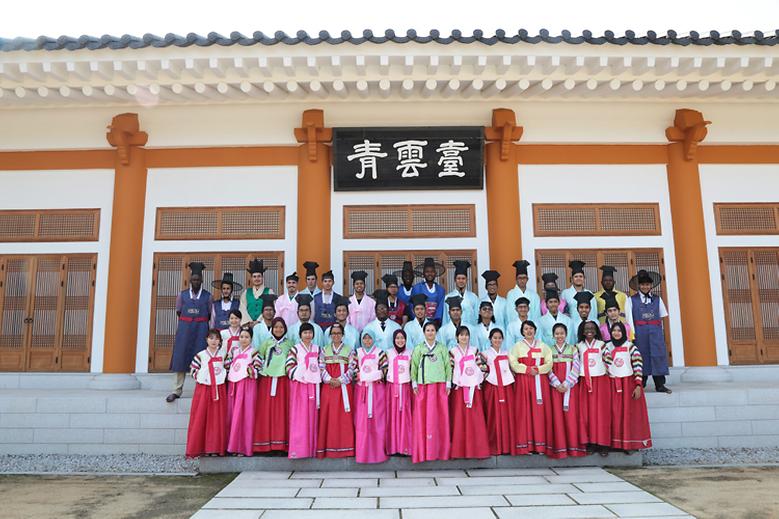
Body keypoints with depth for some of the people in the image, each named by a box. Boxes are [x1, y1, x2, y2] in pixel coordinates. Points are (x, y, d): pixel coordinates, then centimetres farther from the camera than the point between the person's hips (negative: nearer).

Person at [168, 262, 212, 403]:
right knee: (181, 358, 0)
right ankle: (177, 391, 6)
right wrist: (188, 322, 5)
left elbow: (210, 316, 6)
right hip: (184, 329, 1)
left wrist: (199, 323, 0)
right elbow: (178, 313, 12)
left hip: (201, 330, -1)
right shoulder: (182, 295, 9)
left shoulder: (207, 296, 5)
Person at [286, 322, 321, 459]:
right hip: (299, 385, -4)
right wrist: (297, 375, -15)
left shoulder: (317, 349, 13)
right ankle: (297, 448, -2)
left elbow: (320, 365, 16)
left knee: (312, 416, 5)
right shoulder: (295, 349, 1)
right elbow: (289, 366, -5)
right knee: (299, 416, -5)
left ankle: (311, 448, 12)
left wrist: (319, 378, 5)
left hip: (313, 385, 4)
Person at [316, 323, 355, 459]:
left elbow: (351, 369, -1)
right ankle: (327, 447, 6)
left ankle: (345, 447, 5)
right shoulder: (324, 350, 11)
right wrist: (330, 380, -13)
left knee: (344, 416, -2)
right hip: (328, 386, 1)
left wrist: (340, 380, -12)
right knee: (328, 416, 0)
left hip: (344, 386, -1)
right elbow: (321, 368, 2)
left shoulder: (349, 350, 7)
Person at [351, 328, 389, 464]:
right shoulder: (357, 353, 11)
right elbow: (353, 369, 5)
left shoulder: (380, 353, 5)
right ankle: (362, 452, 6)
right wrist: (360, 377, -9)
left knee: (377, 419, -2)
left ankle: (378, 451, 5)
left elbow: (385, 369, 0)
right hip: (361, 389, 2)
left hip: (377, 388, -1)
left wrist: (377, 376, -11)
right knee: (362, 420, 0)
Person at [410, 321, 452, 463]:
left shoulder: (442, 348, 9)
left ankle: (441, 449, 7)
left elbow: (448, 366, 7)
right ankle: (424, 450, 4)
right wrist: (414, 384, -1)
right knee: (423, 417, -2)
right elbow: (414, 367, 6)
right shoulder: (418, 349, 8)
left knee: (441, 416, -1)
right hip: (423, 386, 0)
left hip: (440, 385, 0)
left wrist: (448, 384, 1)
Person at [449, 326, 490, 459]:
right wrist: (451, 385, -6)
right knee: (459, 418, -1)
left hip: (474, 388, 2)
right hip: (459, 388, -1)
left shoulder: (474, 350, 8)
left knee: (475, 418, 0)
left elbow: (481, 367, 7)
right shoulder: (453, 352, 2)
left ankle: (477, 448, 8)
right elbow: (449, 370, 0)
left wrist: (480, 381, 0)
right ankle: (459, 450, 7)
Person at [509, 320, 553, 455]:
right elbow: (513, 364, -2)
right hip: (523, 382, -1)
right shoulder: (517, 346, 11)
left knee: (540, 411, -3)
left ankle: (541, 444, 1)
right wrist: (528, 369, -13)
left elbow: (549, 363, 4)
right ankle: (526, 445, -1)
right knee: (524, 411, -4)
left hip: (540, 382, 1)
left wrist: (538, 369, -12)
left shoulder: (543, 346, 14)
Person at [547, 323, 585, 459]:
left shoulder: (573, 349, 7)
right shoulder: (549, 350, 8)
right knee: (557, 416, -1)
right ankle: (559, 447, 4)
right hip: (555, 387, 0)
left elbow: (576, 368, -2)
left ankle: (573, 446, 5)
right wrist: (557, 384, -12)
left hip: (570, 386, 0)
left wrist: (566, 384, -12)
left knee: (571, 415, -3)